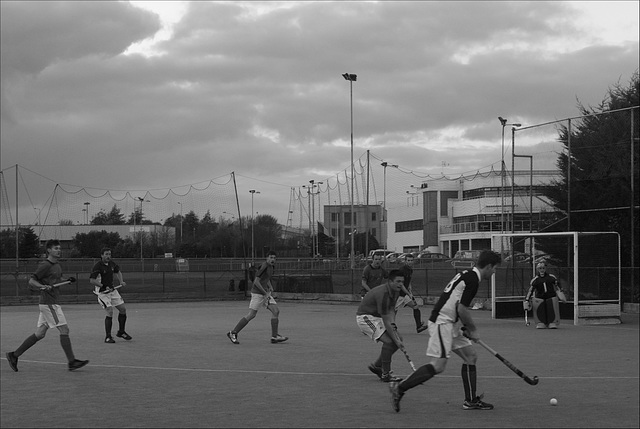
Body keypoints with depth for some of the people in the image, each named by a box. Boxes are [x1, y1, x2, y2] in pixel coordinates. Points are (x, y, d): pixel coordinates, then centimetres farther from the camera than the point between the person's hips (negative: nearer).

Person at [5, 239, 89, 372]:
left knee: (39, 334, 10)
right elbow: (31, 281, -12)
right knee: (64, 329, -9)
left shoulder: (57, 265, 16)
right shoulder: (45, 265, -12)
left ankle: (14, 355, 16)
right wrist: (43, 286, -30)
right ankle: (71, 362, -7)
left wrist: (67, 280, 11)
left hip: (52, 303, 10)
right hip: (48, 303, -10)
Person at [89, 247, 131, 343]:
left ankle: (121, 332, 25)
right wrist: (104, 286, -31)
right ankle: (108, 337, -7)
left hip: (112, 290, 7)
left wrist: (121, 281, 8)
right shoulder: (97, 266, -18)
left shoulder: (111, 263, 3)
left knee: (123, 309, 6)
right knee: (110, 312, -18)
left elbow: (118, 271, 24)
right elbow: (91, 280, -25)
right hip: (102, 292, -7)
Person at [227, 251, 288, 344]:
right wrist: (266, 293, -18)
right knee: (251, 315, -9)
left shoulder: (272, 266, 11)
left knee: (276, 311, -2)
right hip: (257, 293, -9)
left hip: (265, 292, 9)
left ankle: (274, 337, 0)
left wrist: (270, 287, 9)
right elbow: (256, 281, -20)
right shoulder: (264, 266, -17)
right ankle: (233, 333, 0)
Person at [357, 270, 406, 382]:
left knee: (398, 339, 3)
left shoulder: (396, 291, -2)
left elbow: (391, 310, 2)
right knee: (389, 341, -24)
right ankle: (385, 374, -13)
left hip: (376, 317, 10)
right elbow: (386, 322, -31)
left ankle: (376, 366, 17)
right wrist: (396, 340, -28)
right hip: (365, 317, -10)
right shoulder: (383, 294, -32)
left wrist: (393, 324, -18)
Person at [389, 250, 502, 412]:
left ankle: (471, 400, 17)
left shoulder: (468, 274, 16)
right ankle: (399, 388, -10)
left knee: (471, 356, 12)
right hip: (441, 322, -11)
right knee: (438, 365, -14)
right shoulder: (472, 280, -15)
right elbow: (462, 309, -19)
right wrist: (473, 330, -5)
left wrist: (468, 328, 15)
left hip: (451, 324, 11)